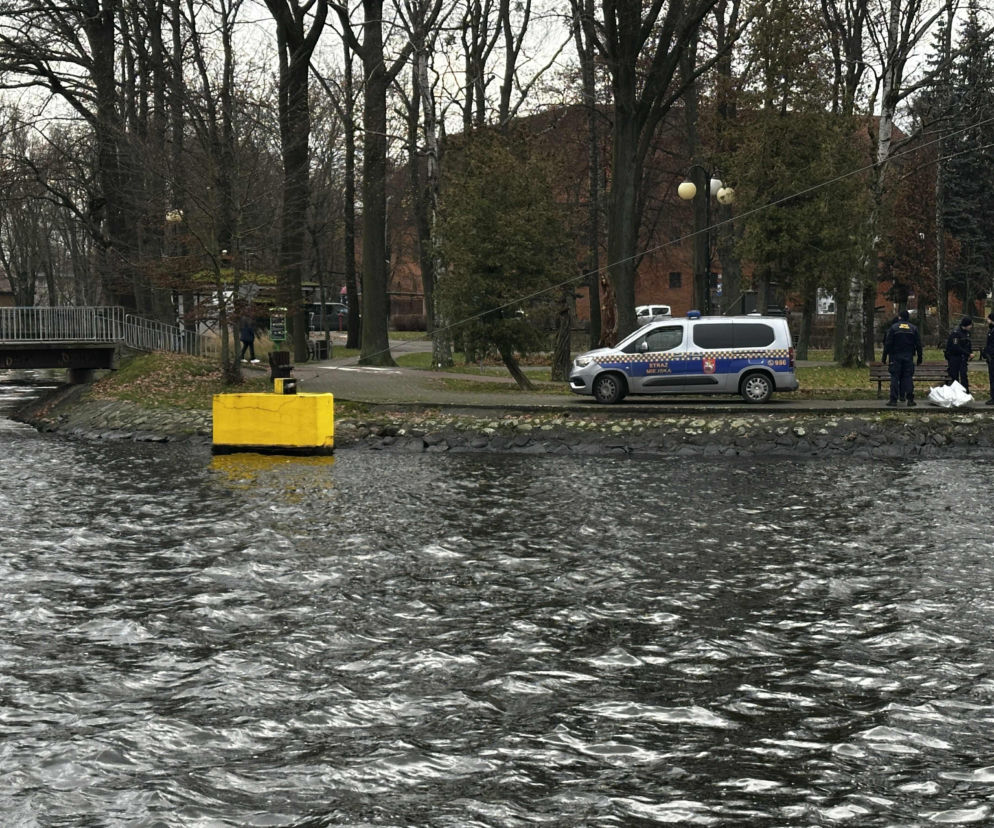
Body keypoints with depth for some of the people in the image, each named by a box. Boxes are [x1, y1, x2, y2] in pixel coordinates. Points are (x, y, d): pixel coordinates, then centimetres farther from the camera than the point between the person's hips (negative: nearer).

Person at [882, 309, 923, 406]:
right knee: (908, 377, 3)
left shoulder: (893, 328, 0)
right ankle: (910, 399, -2)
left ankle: (893, 399, -4)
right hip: (909, 357, 2)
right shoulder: (913, 328, 7)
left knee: (895, 377, 0)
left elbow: (887, 344, -4)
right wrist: (919, 358, 13)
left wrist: (884, 357, 0)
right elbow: (918, 345, 8)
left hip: (896, 356, -2)